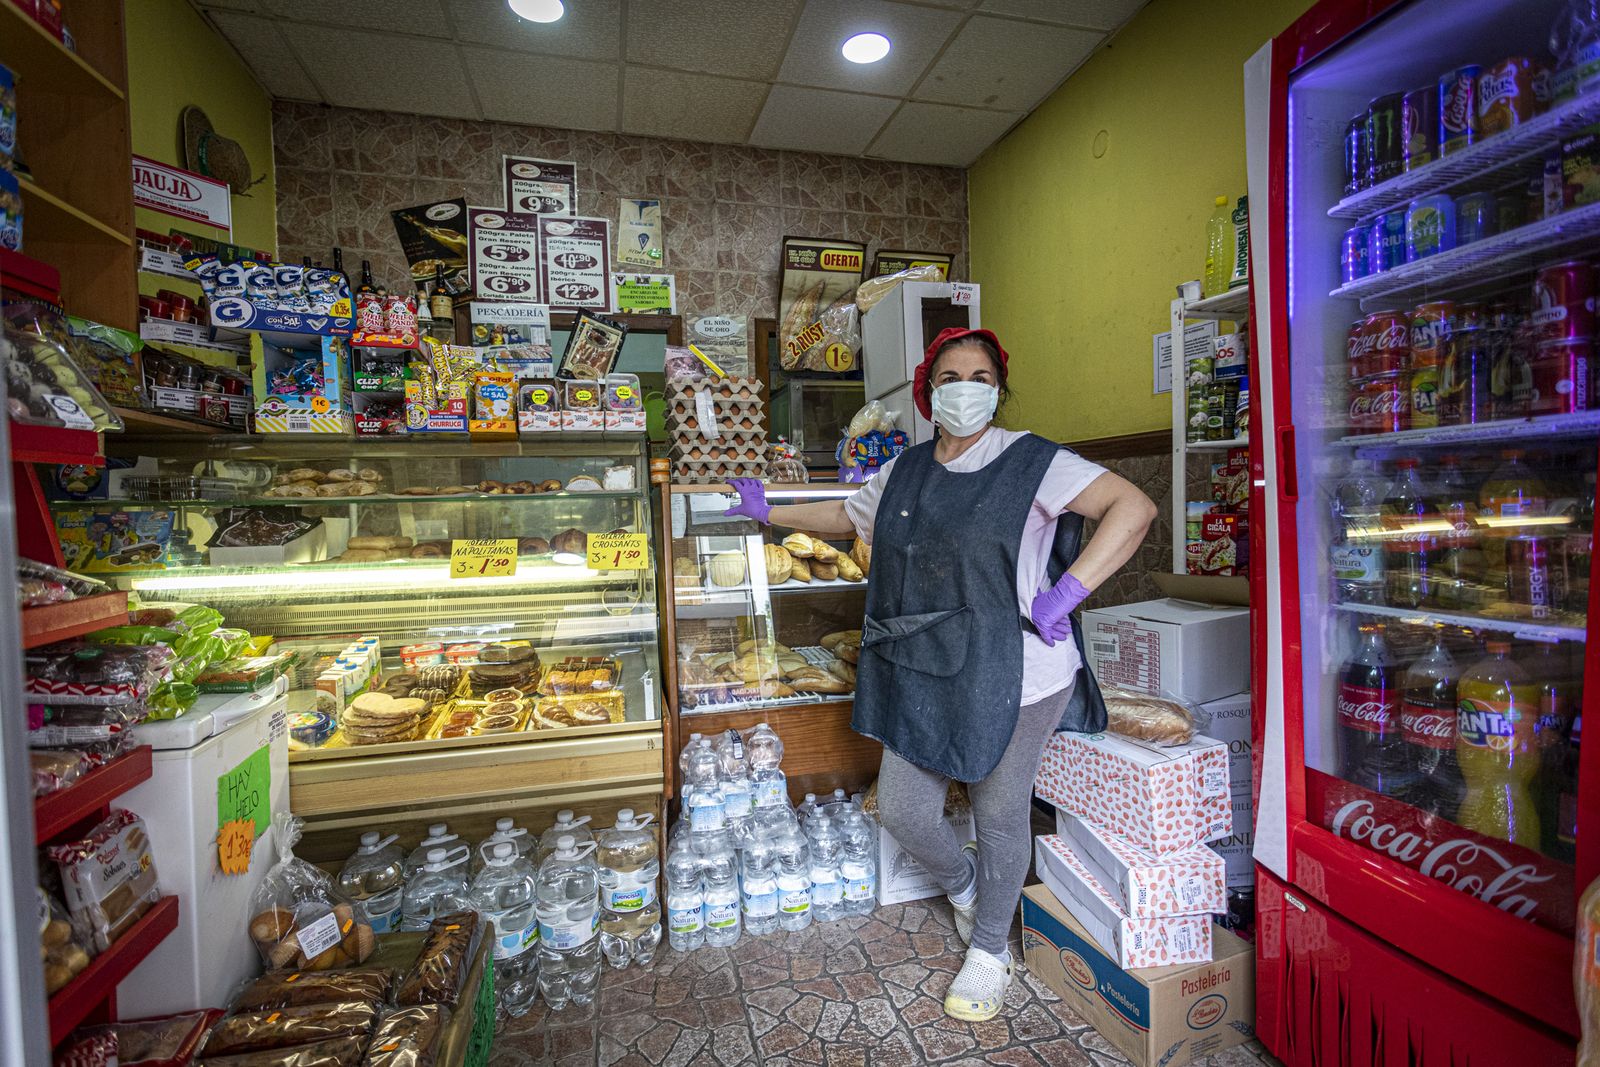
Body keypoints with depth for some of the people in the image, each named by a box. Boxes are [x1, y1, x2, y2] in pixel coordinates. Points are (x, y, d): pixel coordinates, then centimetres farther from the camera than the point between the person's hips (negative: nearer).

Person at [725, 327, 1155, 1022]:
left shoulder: (1031, 463, -8)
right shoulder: (904, 473, 9)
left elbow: (1134, 508, -16)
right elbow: (845, 516, 25)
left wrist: (1063, 596, -23)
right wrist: (769, 513, 29)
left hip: (1011, 677, -5)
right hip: (923, 676, 5)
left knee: (1000, 816, 11)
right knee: (902, 810, 11)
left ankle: (989, 950, 39)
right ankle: (963, 884, 45)